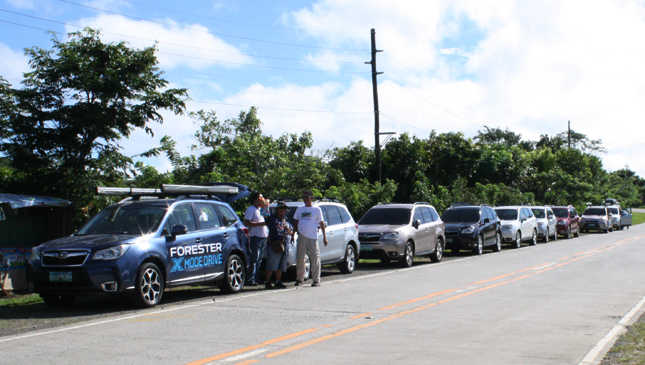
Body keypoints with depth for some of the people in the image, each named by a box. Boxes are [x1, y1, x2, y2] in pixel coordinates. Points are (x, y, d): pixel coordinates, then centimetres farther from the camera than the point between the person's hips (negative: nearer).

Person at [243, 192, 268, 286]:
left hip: (263, 238, 8)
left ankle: (255, 279, 13)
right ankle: (250, 280, -7)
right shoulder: (251, 210, -6)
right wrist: (261, 223, -19)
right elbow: (246, 223, -18)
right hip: (255, 238, -8)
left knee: (259, 260, 9)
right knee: (254, 260, -9)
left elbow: (266, 221, 34)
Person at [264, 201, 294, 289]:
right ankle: (267, 282, -5)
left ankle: (278, 282, 14)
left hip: (284, 245, 6)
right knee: (271, 265, -9)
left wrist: (289, 231, 4)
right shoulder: (272, 218, 6)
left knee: (281, 266, 8)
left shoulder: (286, 221, 23)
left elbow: (292, 231, 26)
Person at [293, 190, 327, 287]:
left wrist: (324, 236, -2)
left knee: (315, 259, -5)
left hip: (312, 237, -4)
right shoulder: (300, 209, 14)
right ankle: (299, 279, 16)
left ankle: (316, 280, -1)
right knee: (299, 259, 5)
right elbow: (296, 222, 19)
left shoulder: (317, 209, 4)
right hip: (301, 236, 4)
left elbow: (321, 223, 4)